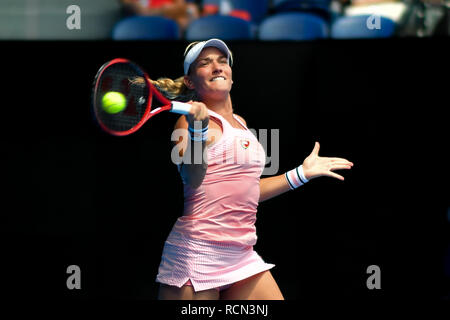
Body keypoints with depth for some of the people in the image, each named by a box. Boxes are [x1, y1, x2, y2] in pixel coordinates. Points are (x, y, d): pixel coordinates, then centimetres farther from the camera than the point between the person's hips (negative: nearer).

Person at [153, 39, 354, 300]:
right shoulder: (192, 120, -6)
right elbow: (192, 179, -22)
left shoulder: (240, 123, 17)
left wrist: (302, 173, 26)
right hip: (197, 253, -7)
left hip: (242, 255, 8)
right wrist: (198, 130, -37)